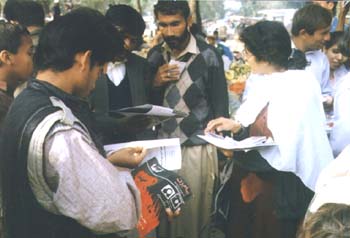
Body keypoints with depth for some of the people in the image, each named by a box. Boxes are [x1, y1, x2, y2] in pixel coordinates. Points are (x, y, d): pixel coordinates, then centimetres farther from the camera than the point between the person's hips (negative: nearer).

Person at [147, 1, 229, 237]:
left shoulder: (208, 56, -8)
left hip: (196, 147, -4)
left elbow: (220, 105, -3)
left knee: (194, 212, 3)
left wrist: (220, 148, -3)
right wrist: (155, 83, -8)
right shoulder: (154, 55, 6)